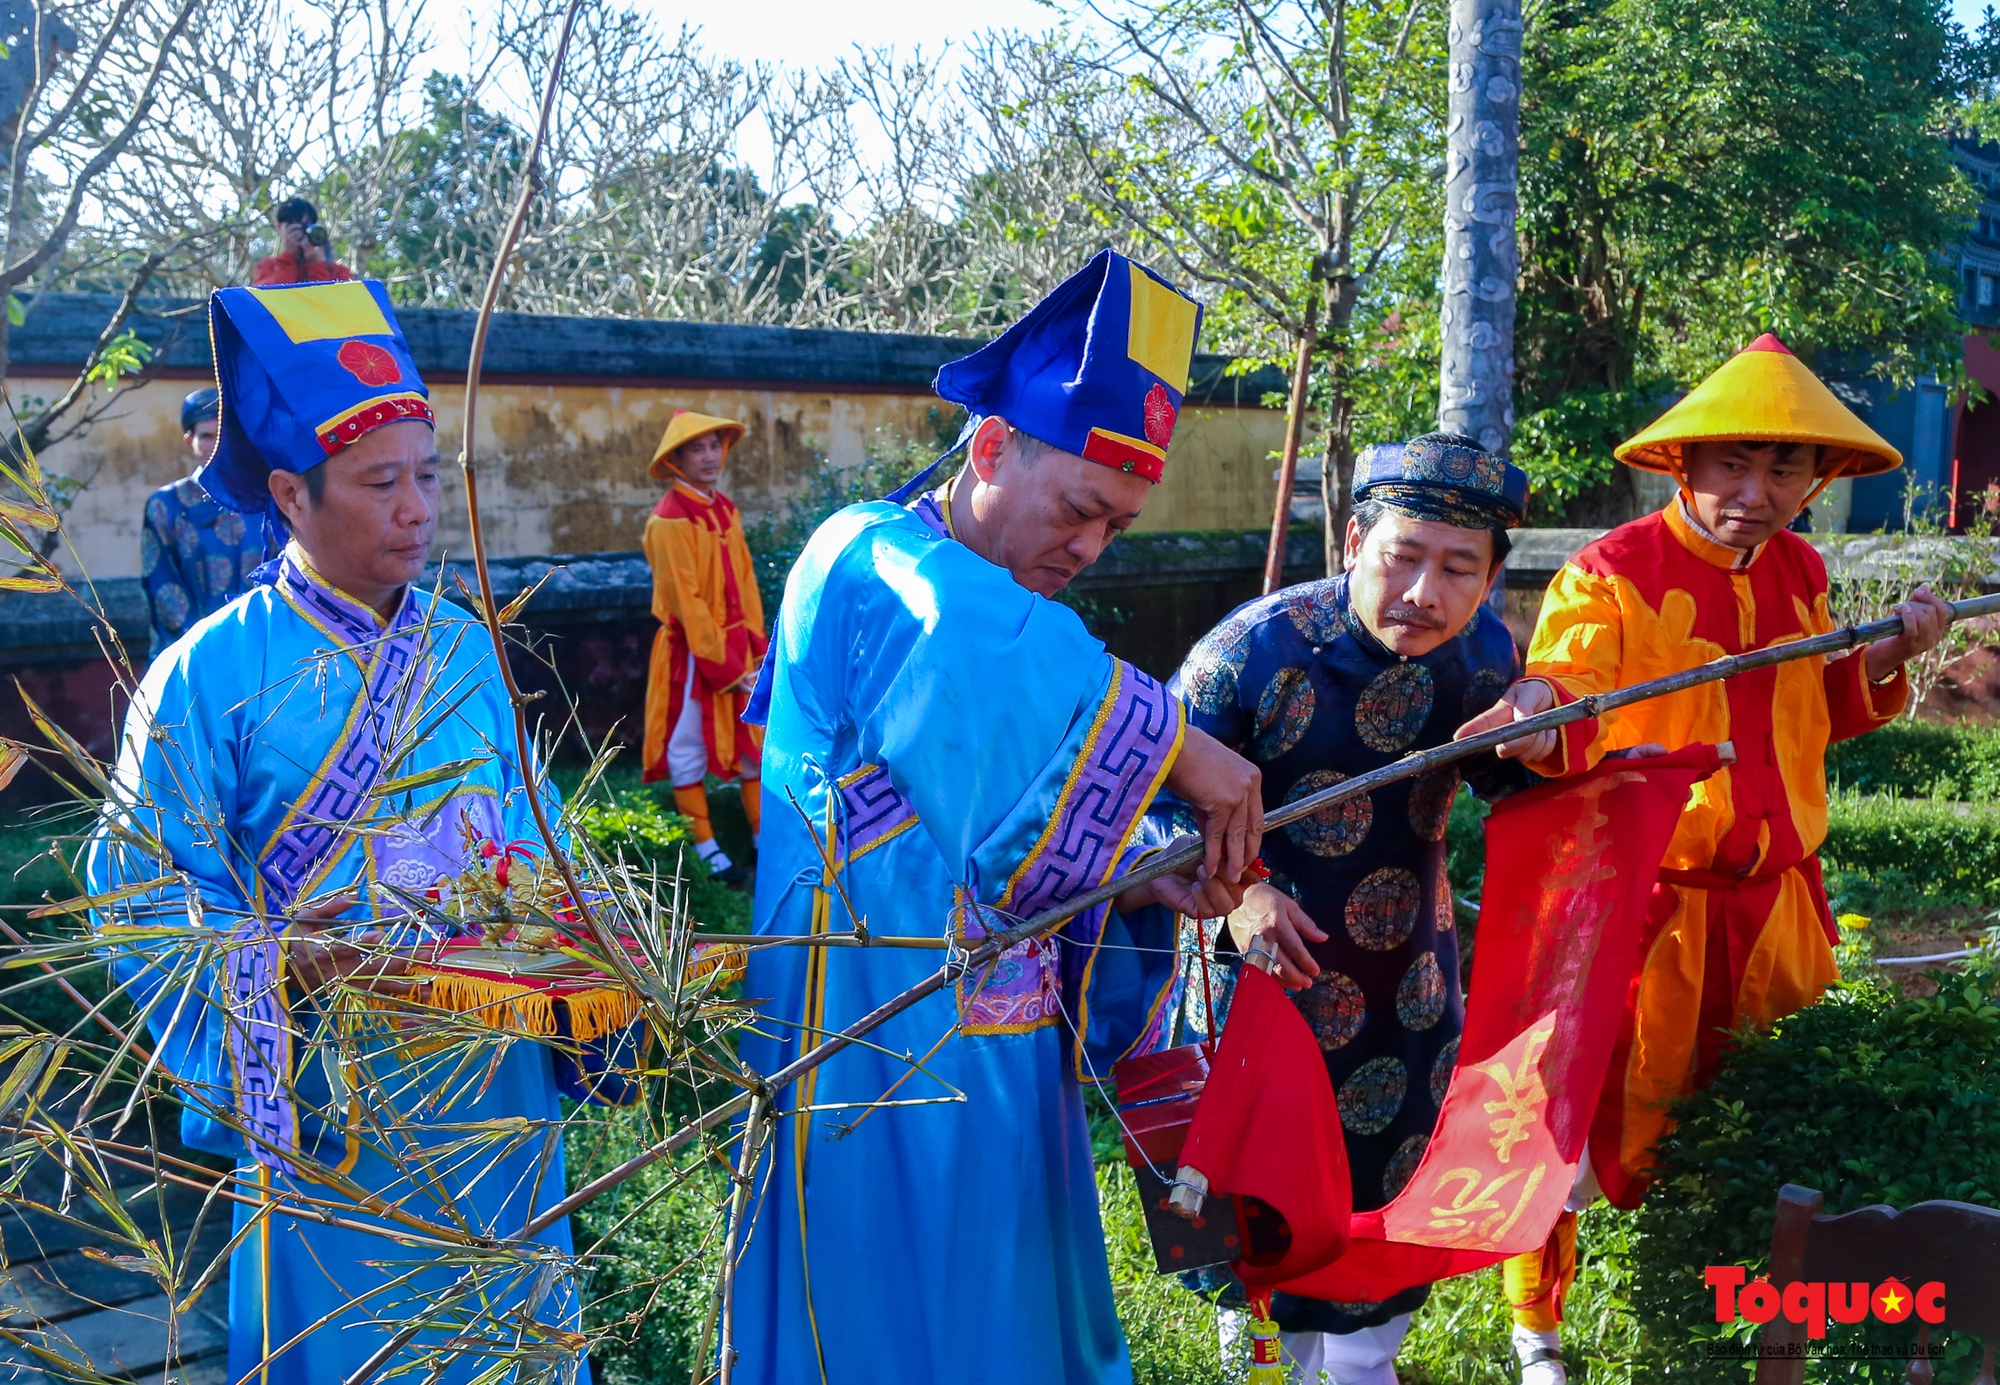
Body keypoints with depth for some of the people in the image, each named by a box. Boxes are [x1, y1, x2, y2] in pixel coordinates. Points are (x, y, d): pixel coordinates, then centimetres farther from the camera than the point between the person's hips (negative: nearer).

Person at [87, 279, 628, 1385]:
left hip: (496, 1075, 4)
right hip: (330, 1099, -4)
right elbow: (141, 891, -11)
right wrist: (282, 958, -25)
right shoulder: (210, 674, -10)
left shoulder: (466, 649, 4)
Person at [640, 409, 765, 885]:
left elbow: (744, 580, 7)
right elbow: (686, 601, -17)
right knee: (690, 748, 4)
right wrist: (724, 666, -16)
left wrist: (756, 648, 1)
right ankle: (707, 849, 13)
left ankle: (764, 839, 20)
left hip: (736, 644, 7)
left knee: (751, 739, 11)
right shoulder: (670, 520, -16)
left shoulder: (725, 509, 7)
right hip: (692, 652, -7)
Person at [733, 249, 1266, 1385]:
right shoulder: (869, 565, -14)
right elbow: (1006, 674, -37)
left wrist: (1145, 887, -6)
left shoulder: (1028, 621, 13)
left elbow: (1039, 841, 12)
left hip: (1004, 1066, 8)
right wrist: (1173, 747, -27)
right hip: (883, 1069, -8)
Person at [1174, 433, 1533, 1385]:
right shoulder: (1257, 648, -24)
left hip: (1409, 976, 4)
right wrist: (1236, 892, -29)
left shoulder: (1486, 653, -10)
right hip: (1269, 960, -4)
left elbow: (1508, 787, 6)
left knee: (1393, 1164, 19)